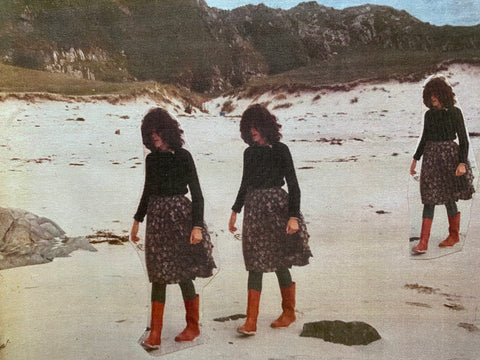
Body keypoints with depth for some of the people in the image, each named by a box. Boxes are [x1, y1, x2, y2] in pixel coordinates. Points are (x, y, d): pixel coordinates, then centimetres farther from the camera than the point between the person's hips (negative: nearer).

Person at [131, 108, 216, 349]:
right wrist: (137, 220, 21)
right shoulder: (151, 159, 9)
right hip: (156, 218, 5)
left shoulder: (182, 157, -8)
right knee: (158, 275, 5)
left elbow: (196, 194, -9)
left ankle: (193, 327, 20)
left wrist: (197, 226, -16)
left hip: (179, 215, -5)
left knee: (183, 275, 2)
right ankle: (155, 334, 8)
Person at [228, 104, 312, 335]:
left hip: (276, 208, -5)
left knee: (279, 264, 4)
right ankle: (251, 322, 2)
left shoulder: (280, 150, -6)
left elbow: (293, 185, -8)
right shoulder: (249, 152, 11)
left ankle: (289, 312, 24)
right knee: (255, 265, 2)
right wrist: (235, 211, 20)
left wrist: (294, 216, -15)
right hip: (253, 211, 5)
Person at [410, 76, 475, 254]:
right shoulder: (429, 114, 9)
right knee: (429, 199, 0)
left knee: (449, 198, 5)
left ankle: (454, 235, 27)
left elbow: (463, 139, -6)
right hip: (430, 156, 4)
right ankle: (423, 243, -2)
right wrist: (415, 159, 16)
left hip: (449, 155, -4)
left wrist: (462, 162, -16)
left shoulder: (454, 112, -5)